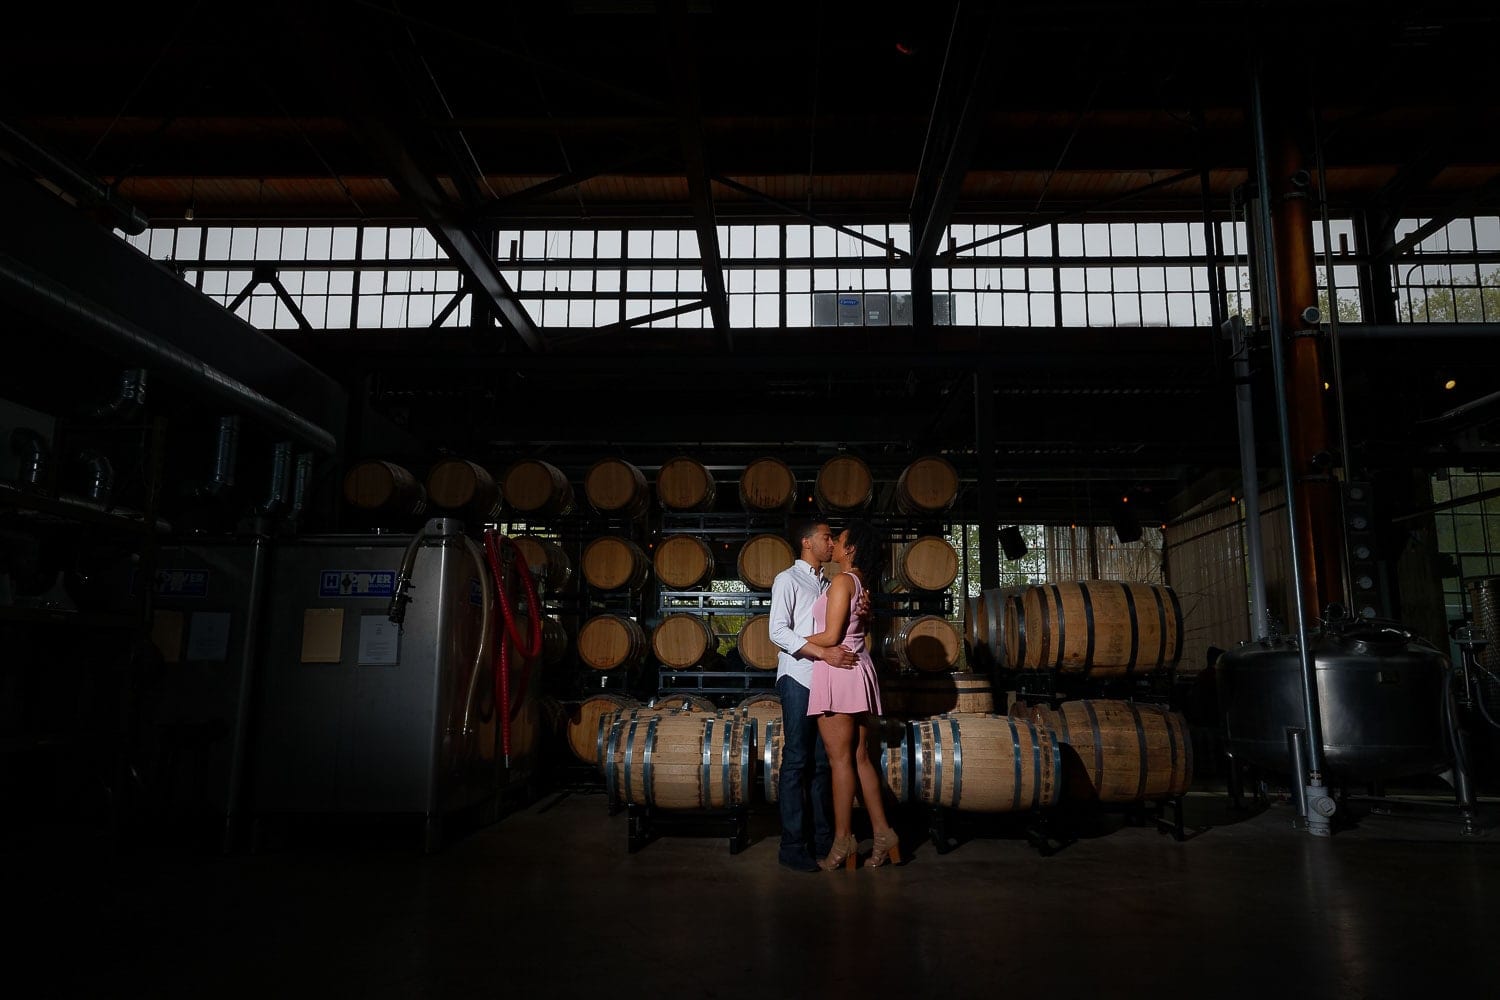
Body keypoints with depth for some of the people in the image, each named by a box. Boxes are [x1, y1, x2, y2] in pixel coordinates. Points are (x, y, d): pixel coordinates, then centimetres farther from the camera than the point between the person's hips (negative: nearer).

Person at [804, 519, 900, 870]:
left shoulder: (842, 581, -11)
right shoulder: (863, 583, 15)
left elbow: (831, 636, -15)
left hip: (837, 671, -9)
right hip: (858, 671, 9)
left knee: (840, 760, -3)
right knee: (860, 758, 11)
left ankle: (843, 841, 2)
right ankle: (883, 832, 13)